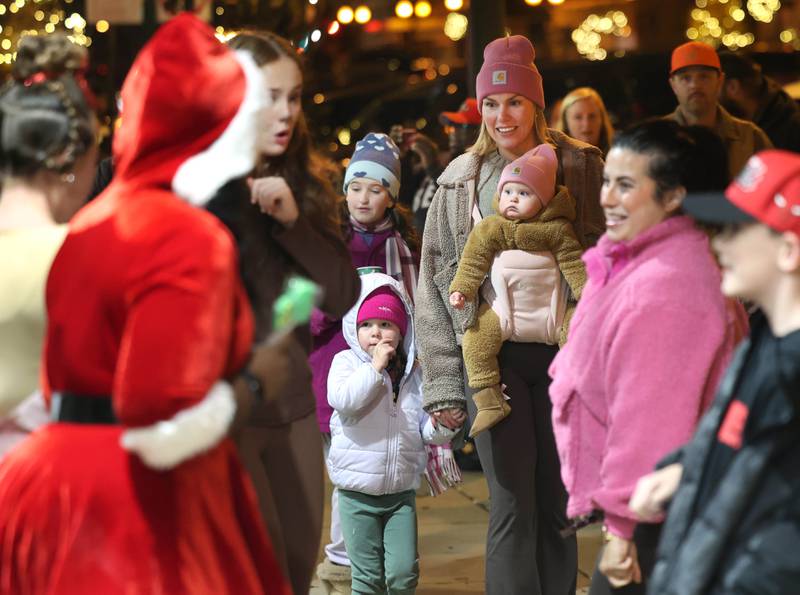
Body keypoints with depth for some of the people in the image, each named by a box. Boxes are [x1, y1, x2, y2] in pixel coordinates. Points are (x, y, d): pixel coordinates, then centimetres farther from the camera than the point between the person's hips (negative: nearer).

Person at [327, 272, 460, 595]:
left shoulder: (414, 372, 5)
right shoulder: (347, 362, -3)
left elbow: (428, 431, 6)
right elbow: (342, 399, -24)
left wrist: (440, 426, -16)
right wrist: (375, 367, -23)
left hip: (402, 491, 3)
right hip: (358, 494, -3)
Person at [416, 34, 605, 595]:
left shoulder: (580, 167, 3)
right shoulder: (461, 179, 5)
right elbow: (436, 280, 6)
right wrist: (442, 381, 0)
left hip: (563, 352, 1)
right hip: (491, 353, 0)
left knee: (557, 505, 8)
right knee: (513, 506, -5)